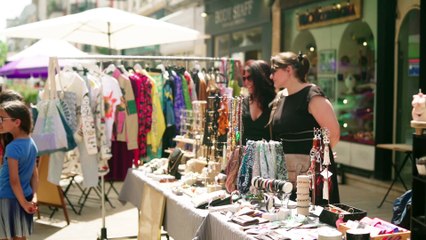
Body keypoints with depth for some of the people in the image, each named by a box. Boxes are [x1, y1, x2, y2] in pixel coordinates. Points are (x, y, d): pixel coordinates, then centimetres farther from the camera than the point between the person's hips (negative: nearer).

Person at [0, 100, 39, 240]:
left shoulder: (12, 147, -20)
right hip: (24, 197, 8)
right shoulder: (31, 143, 5)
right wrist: (34, 196, 2)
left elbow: (14, 180, -20)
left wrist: (24, 203, -14)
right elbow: (35, 174, 6)